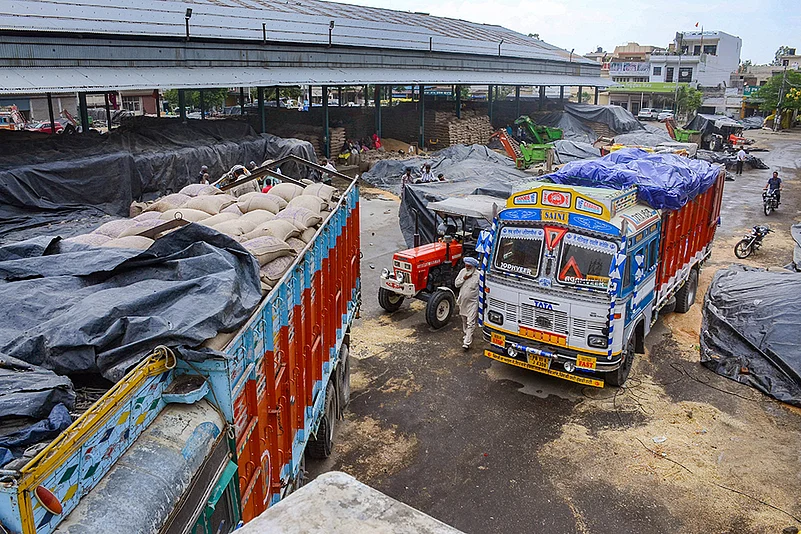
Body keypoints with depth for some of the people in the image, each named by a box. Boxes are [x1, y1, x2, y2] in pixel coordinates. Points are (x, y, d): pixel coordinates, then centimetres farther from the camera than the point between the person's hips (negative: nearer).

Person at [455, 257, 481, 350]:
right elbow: (456, 284, 3)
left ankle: (467, 342, -10)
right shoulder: (462, 272, 0)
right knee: (464, 321, 21)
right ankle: (466, 335, 42)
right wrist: (464, 278, -14)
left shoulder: (478, 275, -15)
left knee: (470, 323, -9)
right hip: (463, 301, 6)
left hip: (472, 302, -6)